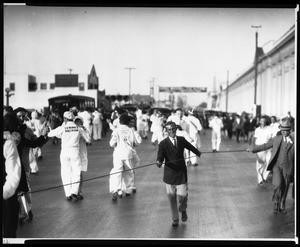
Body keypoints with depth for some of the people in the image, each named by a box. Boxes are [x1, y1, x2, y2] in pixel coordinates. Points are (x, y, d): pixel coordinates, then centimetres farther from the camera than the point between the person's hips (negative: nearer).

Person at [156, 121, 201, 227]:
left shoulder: (181, 140, 2)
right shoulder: (163, 144, -10)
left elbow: (190, 147, 21)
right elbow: (160, 157, -21)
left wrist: (199, 153, 39)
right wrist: (159, 162, -44)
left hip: (181, 172, 1)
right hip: (169, 173, -1)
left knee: (182, 195, -8)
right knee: (171, 197, 7)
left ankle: (183, 210, 26)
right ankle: (175, 219, 24)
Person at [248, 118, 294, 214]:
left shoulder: (294, 140, -1)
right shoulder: (277, 138, 5)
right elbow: (265, 146, 11)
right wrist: (253, 149, 8)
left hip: (287, 167, 0)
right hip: (277, 165, 0)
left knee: (284, 188, 8)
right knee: (278, 185, -17)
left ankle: (282, 206, 30)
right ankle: (276, 203, 5)